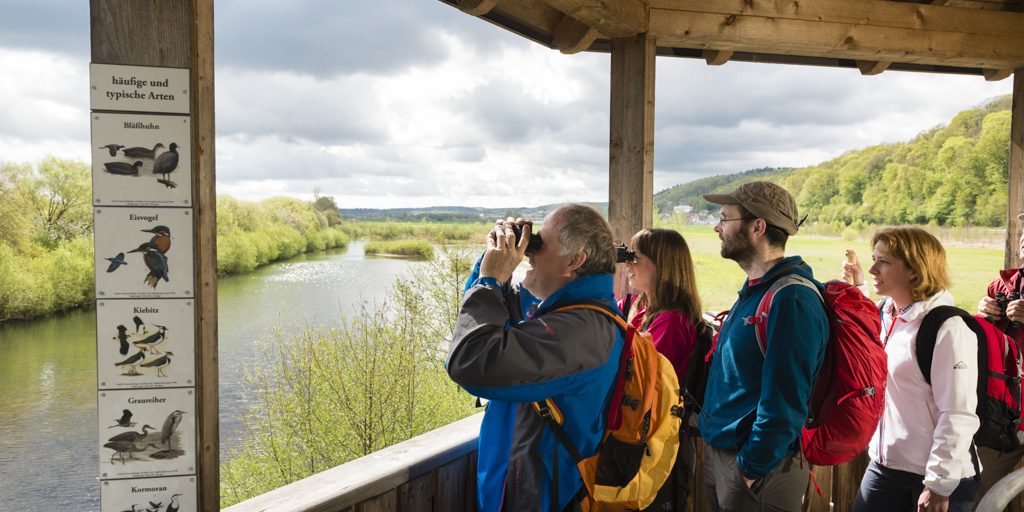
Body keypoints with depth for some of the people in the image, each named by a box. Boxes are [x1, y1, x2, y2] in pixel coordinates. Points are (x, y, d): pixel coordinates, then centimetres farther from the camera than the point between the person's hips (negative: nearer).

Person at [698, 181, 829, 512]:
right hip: (720, 452, 9)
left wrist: (752, 470, -18)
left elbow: (783, 404, -25)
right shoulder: (756, 289, 8)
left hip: (756, 471, -9)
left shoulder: (790, 301, -23)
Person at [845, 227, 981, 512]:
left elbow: (959, 416, -19)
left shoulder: (948, 329, -17)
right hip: (883, 465, 6)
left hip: (938, 479, -6)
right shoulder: (882, 315, 3)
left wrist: (939, 485, -17)